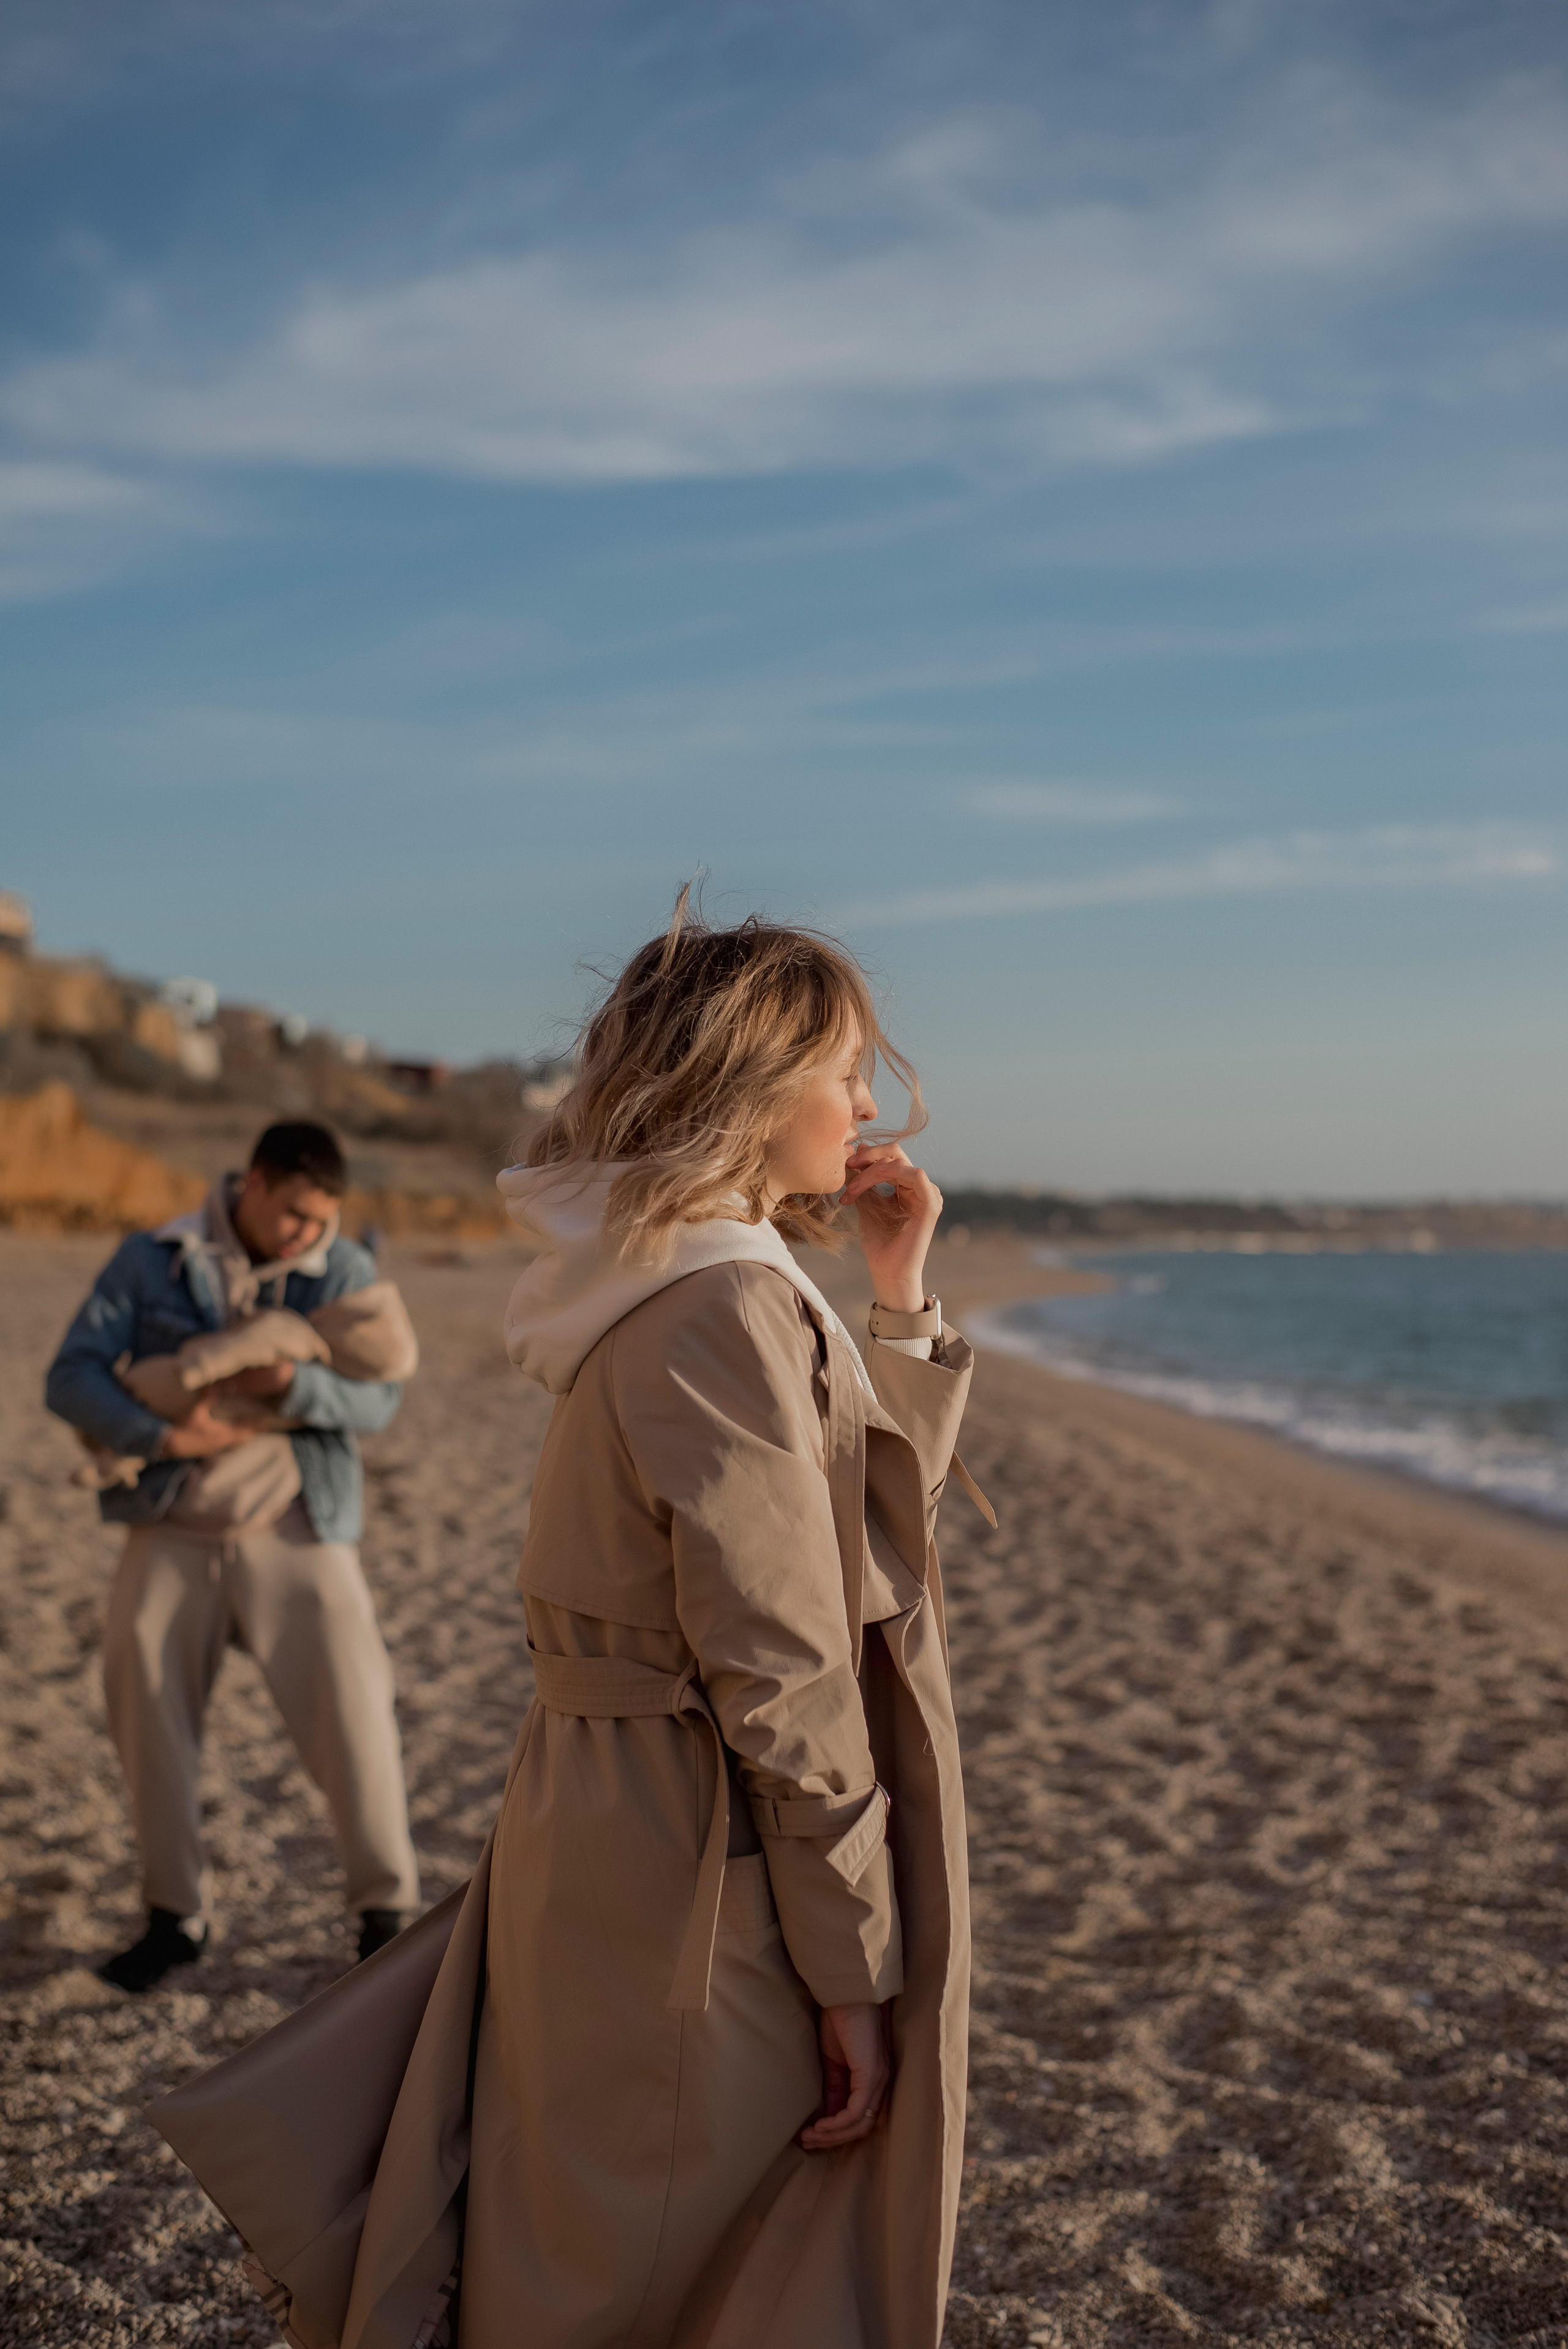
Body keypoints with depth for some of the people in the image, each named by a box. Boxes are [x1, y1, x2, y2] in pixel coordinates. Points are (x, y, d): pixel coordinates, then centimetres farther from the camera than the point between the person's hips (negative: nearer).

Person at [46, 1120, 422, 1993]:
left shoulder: (346, 1270, 0)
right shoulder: (152, 1261, -1)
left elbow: (380, 1397, -7)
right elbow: (73, 1374, -5)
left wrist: (294, 1382, -26)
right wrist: (163, 1437, -20)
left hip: (298, 1526, -1)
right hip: (176, 1526, 1)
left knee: (351, 1701, -7)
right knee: (143, 1694, 2)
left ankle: (387, 1907, 10)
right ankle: (177, 1913, 19)